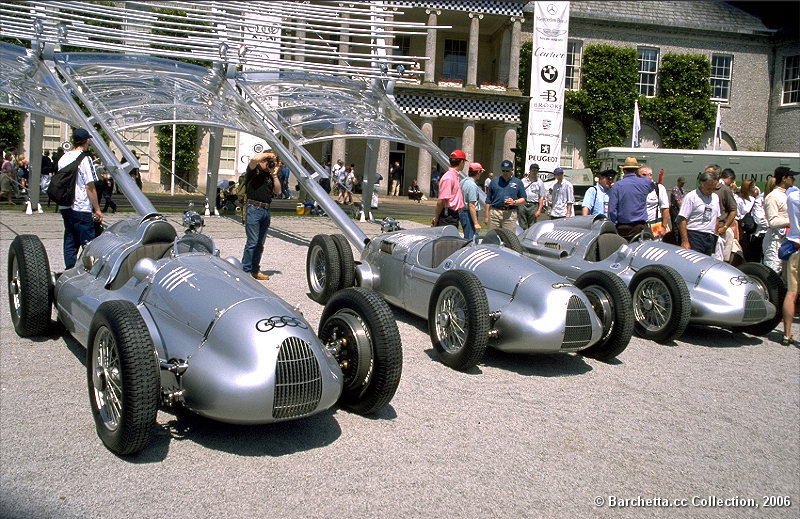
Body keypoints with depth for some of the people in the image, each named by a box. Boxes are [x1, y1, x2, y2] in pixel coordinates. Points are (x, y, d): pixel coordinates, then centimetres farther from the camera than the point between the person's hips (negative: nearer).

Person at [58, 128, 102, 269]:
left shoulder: (63, 159, 10)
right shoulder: (84, 159, -12)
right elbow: (90, 186, -13)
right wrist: (97, 210, -8)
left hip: (65, 207, 8)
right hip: (81, 209, -8)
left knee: (70, 242, 13)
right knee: (89, 244, -3)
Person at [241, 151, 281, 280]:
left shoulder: (270, 174, 18)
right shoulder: (255, 170, -1)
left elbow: (278, 191, 12)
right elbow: (254, 159, -24)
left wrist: (274, 175, 3)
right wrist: (268, 154, -8)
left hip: (266, 210, 7)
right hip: (254, 208, -7)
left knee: (260, 243, 10)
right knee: (252, 242, -9)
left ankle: (255, 270, 18)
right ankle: (246, 271, -4)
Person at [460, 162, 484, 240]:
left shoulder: (463, 181, 10)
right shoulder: (472, 185, -18)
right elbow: (471, 205, -22)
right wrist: (476, 223, -21)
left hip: (463, 212, 10)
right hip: (469, 215, -10)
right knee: (471, 239, -9)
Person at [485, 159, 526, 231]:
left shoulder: (518, 182, 10)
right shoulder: (494, 181, 13)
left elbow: (523, 199, 10)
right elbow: (488, 200, 13)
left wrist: (514, 202, -11)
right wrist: (486, 216, 7)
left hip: (510, 214, -1)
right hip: (494, 213, 1)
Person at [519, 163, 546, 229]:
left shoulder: (540, 182, 7)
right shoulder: (523, 181, 13)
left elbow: (541, 197, 3)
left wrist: (539, 210, -7)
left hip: (533, 206, -2)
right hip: (522, 204, 2)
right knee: (522, 226, 1)